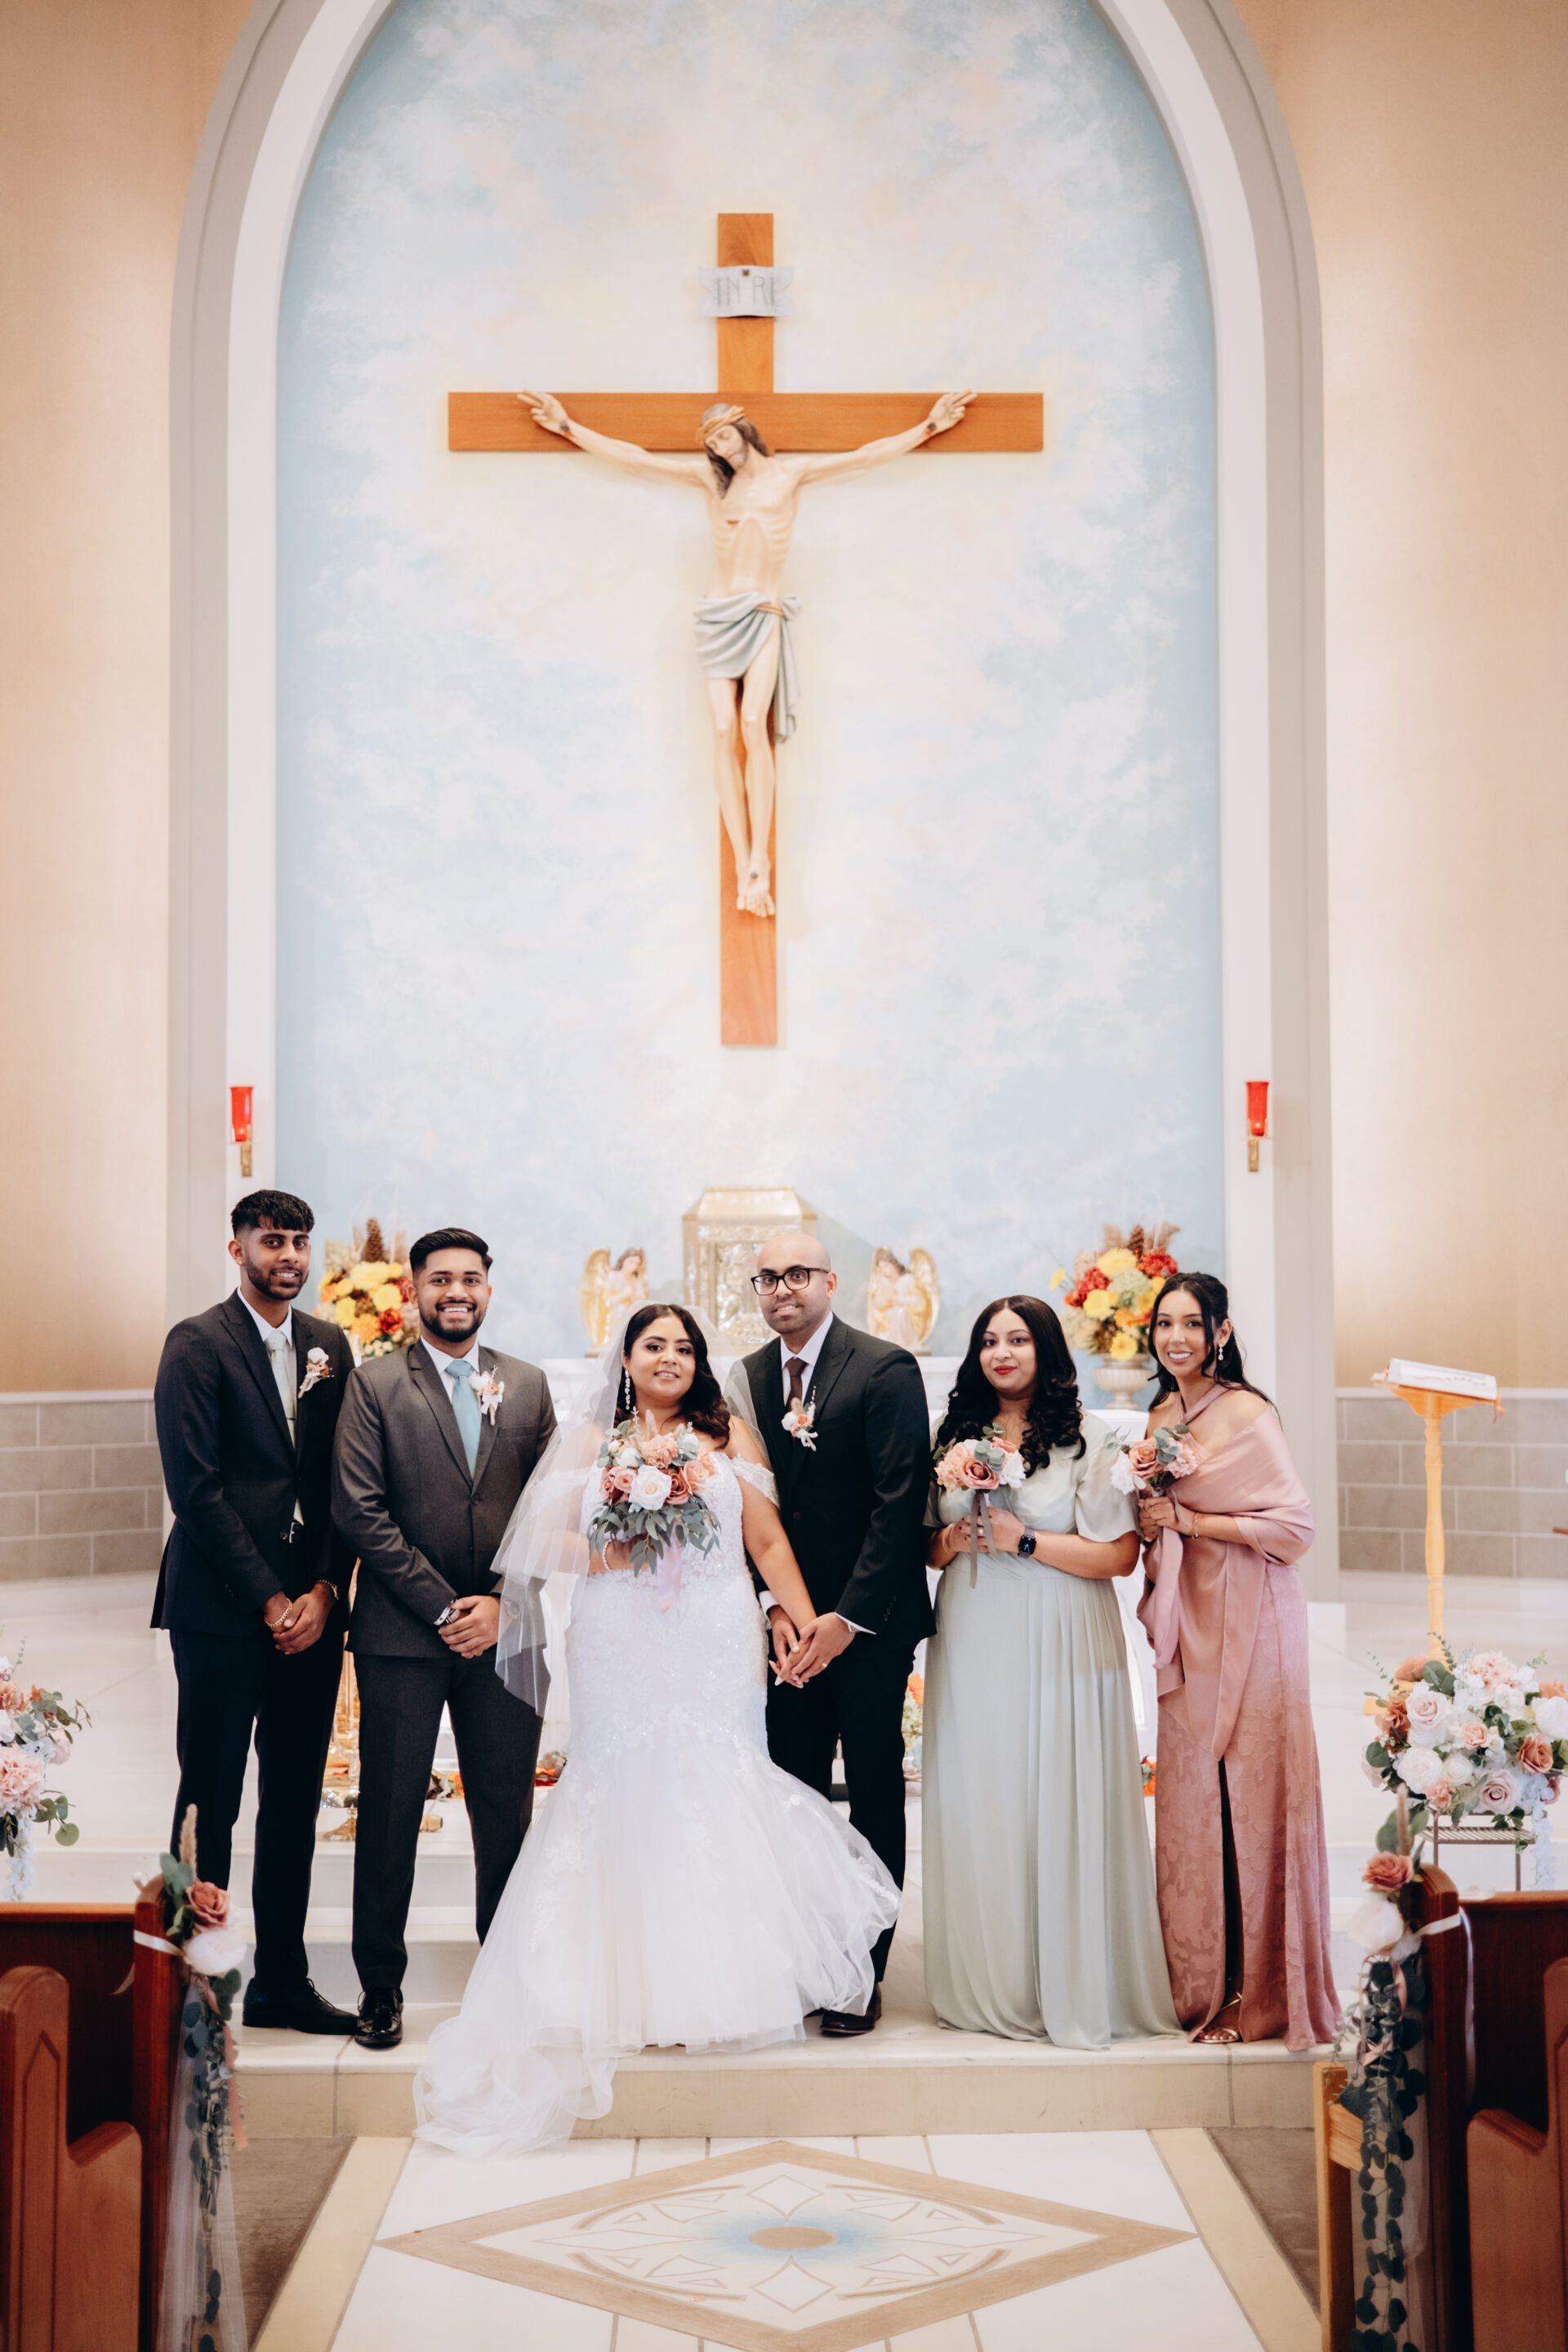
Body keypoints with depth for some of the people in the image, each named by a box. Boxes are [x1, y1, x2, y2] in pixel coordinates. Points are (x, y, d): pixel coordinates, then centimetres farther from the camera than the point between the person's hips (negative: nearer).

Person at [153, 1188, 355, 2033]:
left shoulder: (329, 1346, 12)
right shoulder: (197, 1344, -5)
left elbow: (345, 1485, 10)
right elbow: (194, 1486, -11)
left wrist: (325, 1591, -3)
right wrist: (269, 1599, -12)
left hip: (311, 1608, 5)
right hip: (222, 1608, -5)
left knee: (295, 1804, 10)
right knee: (210, 1804, 0)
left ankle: (281, 1980, 20)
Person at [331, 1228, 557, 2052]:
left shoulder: (527, 1386, 11)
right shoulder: (374, 1384, 1)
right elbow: (360, 1512, -6)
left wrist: (502, 1604, -5)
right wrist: (444, 1608, -10)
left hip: (502, 1634, 2)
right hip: (401, 1634, -2)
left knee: (508, 1815, 5)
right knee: (389, 1815, 3)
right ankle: (380, 1990, 15)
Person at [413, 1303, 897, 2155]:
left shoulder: (728, 1435, 12)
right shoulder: (592, 1439, 12)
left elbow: (769, 1543, 7)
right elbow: (542, 1541, 7)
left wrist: (810, 1623, -2)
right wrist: (613, 1550, -9)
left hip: (715, 1646, 0)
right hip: (621, 1650, 0)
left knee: (714, 1793, -3)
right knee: (626, 1797, -3)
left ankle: (723, 1982, 5)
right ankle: (631, 1985, 3)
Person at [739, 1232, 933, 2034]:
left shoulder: (886, 1370, -8)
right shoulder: (747, 1379, 7)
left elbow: (901, 1500, -12)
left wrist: (848, 1617, -15)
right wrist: (774, 1604, -6)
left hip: (870, 1620, -4)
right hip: (788, 1617, 4)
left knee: (875, 1796, 4)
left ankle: (863, 1975, 12)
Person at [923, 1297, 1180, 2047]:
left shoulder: (1087, 1438, -3)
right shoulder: (956, 1435, 12)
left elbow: (1120, 1555, -8)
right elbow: (928, 1544, 18)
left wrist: (1024, 1541, -13)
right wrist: (953, 1543, -4)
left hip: (1058, 1648, -4)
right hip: (974, 1647, 4)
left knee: (1062, 1810, -3)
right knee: (977, 1808, 4)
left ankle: (1074, 1988, 9)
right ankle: (989, 1986, 16)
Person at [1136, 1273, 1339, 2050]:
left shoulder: (1246, 1414, -10)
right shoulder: (1158, 1418, 12)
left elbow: (1294, 1525, -15)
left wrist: (1189, 1521, -15)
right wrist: (1149, 1525, 1)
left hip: (1247, 1622, -7)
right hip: (1189, 1623, 7)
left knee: (1249, 1796, -4)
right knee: (1190, 1797, 7)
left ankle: (1261, 1992, 5)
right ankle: (1202, 1982, 16)